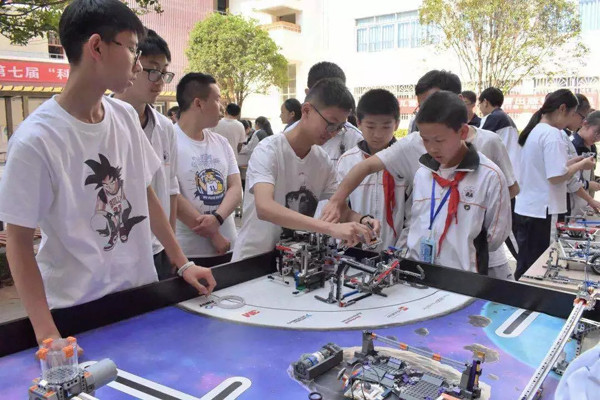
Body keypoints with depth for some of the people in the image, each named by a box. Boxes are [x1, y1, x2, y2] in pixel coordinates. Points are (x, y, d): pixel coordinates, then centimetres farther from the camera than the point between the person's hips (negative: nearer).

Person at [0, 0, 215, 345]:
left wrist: (183, 263, 7)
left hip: (141, 292, 5)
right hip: (76, 310, -5)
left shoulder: (126, 117, -2)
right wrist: (46, 333, -17)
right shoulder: (36, 139, -18)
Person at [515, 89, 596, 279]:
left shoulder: (533, 131, 12)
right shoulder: (552, 134, -16)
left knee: (525, 264, 15)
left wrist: (572, 162, 14)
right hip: (541, 210, -9)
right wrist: (581, 165, -5)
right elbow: (556, 176, -20)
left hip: (525, 208, 9)